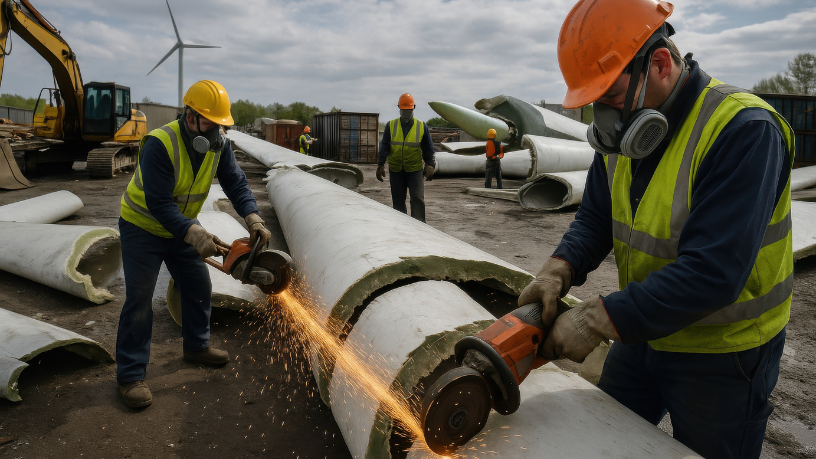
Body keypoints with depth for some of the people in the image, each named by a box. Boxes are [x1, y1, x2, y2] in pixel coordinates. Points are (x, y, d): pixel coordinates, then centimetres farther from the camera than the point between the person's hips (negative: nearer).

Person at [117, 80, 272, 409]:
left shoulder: (218, 146, -11)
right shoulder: (159, 144, -31)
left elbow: (236, 183, -15)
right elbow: (159, 204, -35)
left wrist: (253, 218, -33)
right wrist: (196, 236, -45)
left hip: (181, 229, 7)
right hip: (143, 229, -6)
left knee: (199, 287, 11)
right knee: (139, 299, -7)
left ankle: (196, 347, 32)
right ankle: (130, 375, 4)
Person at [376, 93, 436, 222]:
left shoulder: (422, 127, 4)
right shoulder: (391, 125, 5)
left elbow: (428, 149, 7)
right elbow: (384, 147, 3)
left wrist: (430, 165, -3)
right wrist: (380, 165, -5)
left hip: (415, 170, -1)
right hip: (395, 170, 1)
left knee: (418, 200, -12)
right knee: (398, 202, 7)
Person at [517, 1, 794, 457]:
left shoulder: (744, 129, -27)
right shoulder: (623, 132, -3)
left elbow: (711, 273, -33)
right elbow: (595, 219, 3)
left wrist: (599, 320, -31)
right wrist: (559, 270, -17)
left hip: (721, 354, -6)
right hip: (643, 332, 7)